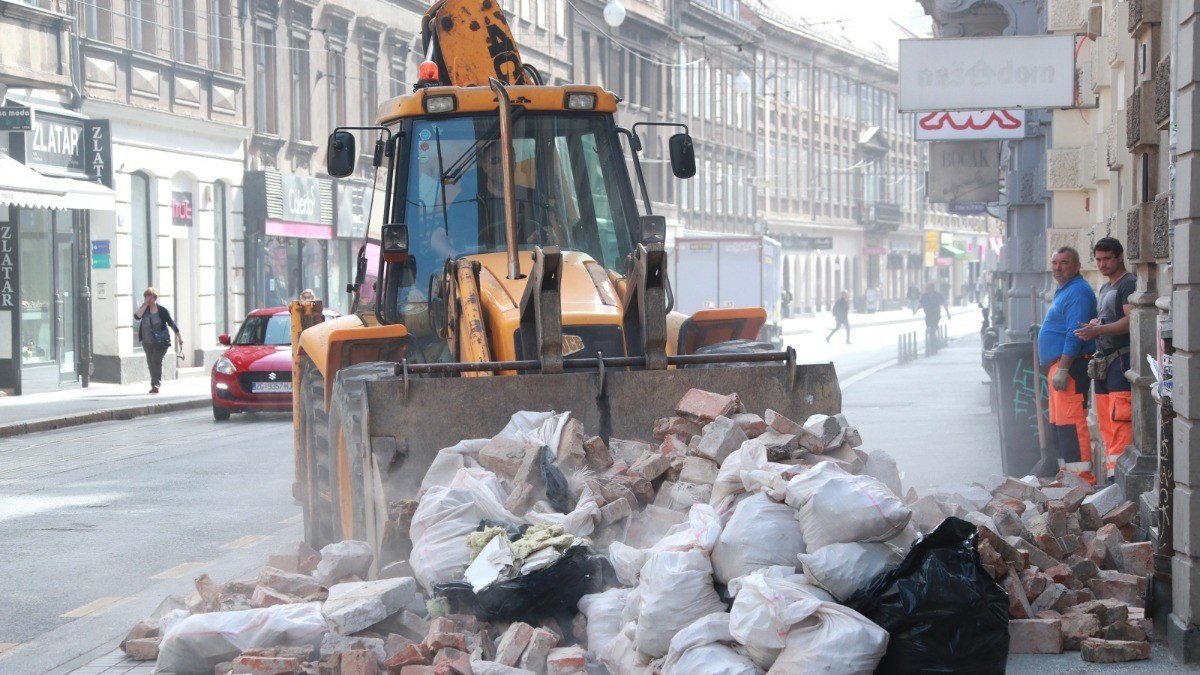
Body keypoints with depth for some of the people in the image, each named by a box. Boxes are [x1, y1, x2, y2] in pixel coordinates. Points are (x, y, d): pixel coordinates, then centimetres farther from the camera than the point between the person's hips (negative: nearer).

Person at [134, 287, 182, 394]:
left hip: (160, 342, -5)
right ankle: (155, 385, 20)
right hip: (147, 342, 5)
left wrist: (179, 336, 2)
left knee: (156, 361, -18)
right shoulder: (144, 309, 4)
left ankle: (156, 384, -22)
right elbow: (137, 316, -15)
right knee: (150, 363, 9)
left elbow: (171, 323, -1)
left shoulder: (162, 310, -7)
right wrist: (145, 305, -15)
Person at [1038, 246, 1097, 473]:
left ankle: (1083, 477, -15)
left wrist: (1062, 369, -25)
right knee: (1058, 424, 14)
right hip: (1056, 365, 11)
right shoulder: (1063, 291, 20)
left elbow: (1075, 335, -21)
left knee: (1070, 422, -14)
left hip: (1069, 365, -11)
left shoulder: (1077, 292, -13)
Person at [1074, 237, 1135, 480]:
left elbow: (1131, 320, -19)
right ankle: (1110, 468, 13)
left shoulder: (1129, 283, -7)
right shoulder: (1105, 288, 23)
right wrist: (1092, 326, 10)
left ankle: (1118, 474, -21)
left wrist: (1098, 330, -27)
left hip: (1122, 358, -10)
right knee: (1105, 421, 9)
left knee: (1119, 419, -16)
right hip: (1104, 360, 10)